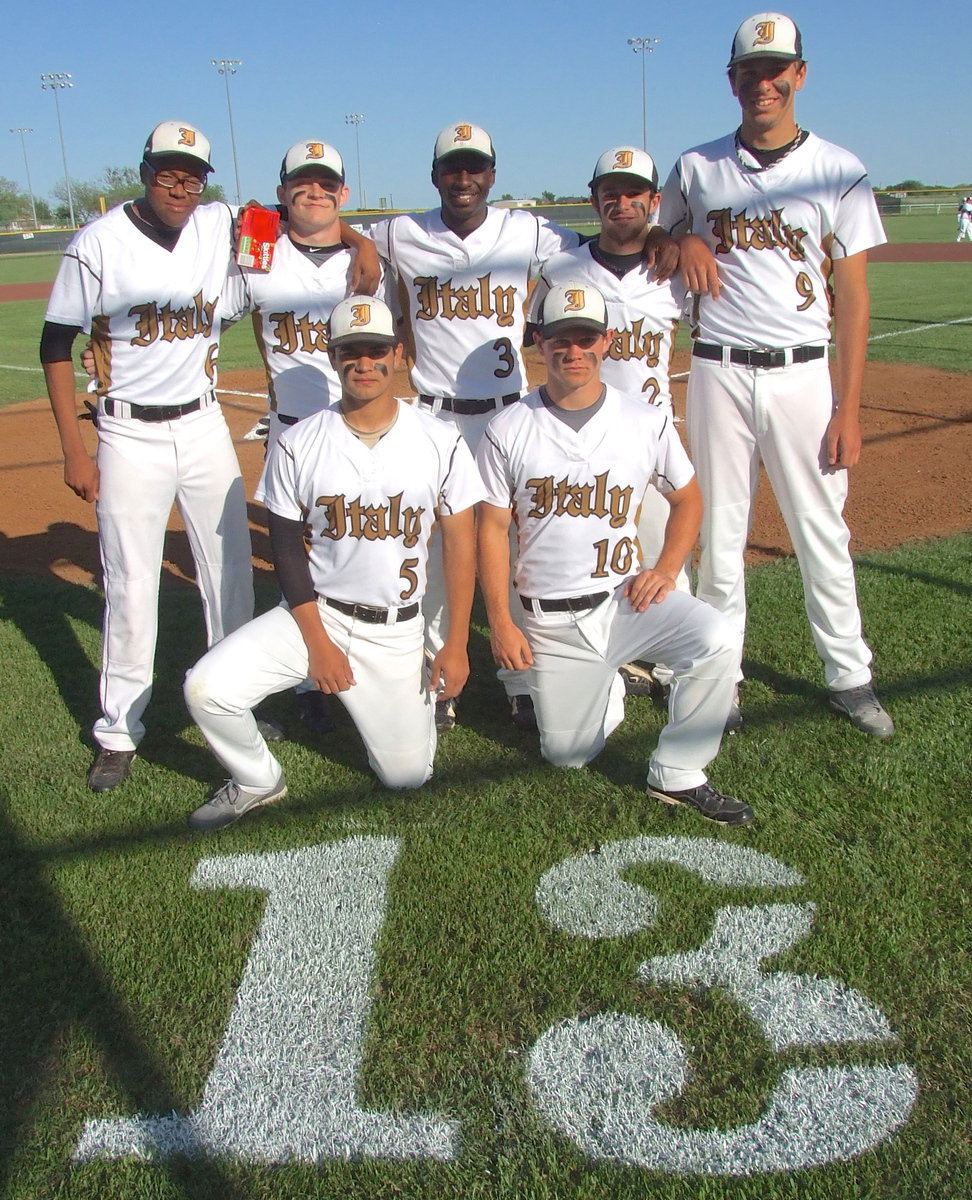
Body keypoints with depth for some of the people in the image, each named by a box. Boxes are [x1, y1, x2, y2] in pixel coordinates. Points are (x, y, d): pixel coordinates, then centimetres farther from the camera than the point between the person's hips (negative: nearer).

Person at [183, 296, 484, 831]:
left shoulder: (440, 443, -6)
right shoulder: (297, 444, -7)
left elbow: (459, 542, -2)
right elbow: (286, 546, -2)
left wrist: (456, 644, -4)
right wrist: (316, 640, -9)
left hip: (396, 630, 0)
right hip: (315, 612, 0)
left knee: (407, 775, 2)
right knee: (206, 688, -19)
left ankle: (413, 693, 36)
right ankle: (257, 782, 12)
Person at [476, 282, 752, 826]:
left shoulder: (648, 421, -1)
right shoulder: (509, 430, -4)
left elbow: (687, 499, 10)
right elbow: (493, 528, -1)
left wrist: (666, 568, -7)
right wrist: (501, 623, -6)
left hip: (626, 599, 0)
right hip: (550, 623, 0)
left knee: (719, 640, -27)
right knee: (568, 756, 3)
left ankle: (678, 775, -8)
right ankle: (608, 690, 36)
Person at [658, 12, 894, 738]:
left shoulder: (839, 172, 2)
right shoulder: (697, 168, 7)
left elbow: (853, 296, 0)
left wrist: (848, 408, -6)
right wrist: (684, 244, -3)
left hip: (802, 375, -1)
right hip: (719, 373, 1)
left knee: (822, 533, 3)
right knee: (720, 531, 6)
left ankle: (850, 677, 16)